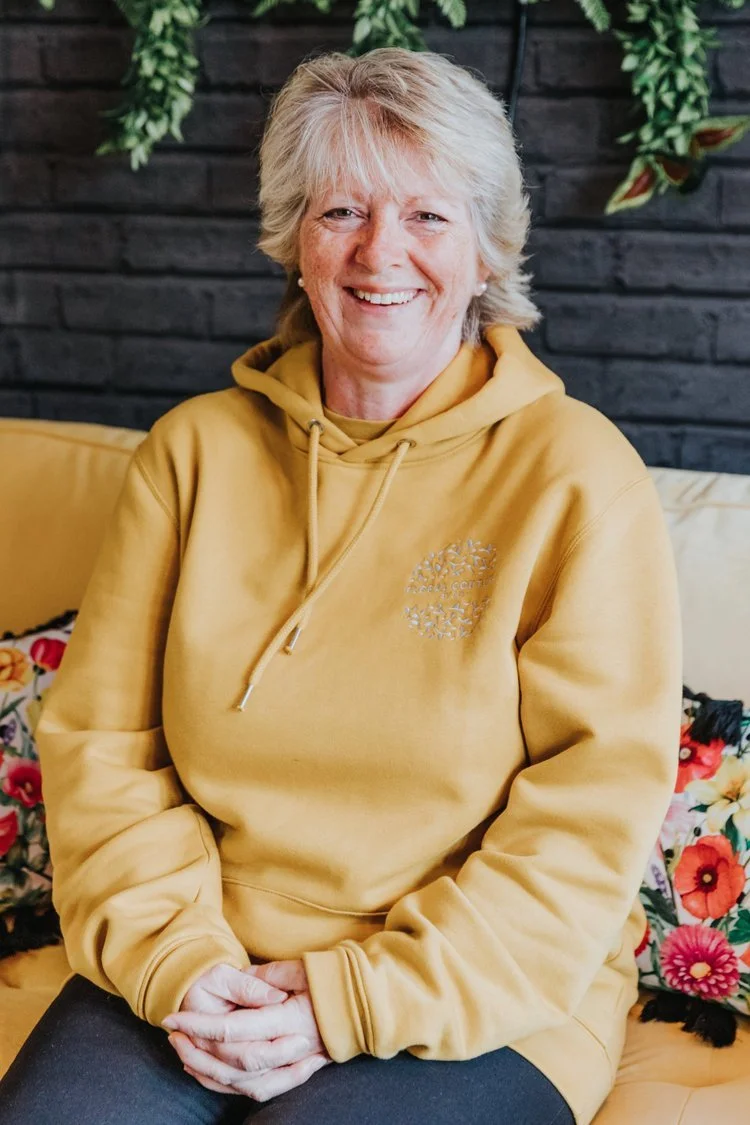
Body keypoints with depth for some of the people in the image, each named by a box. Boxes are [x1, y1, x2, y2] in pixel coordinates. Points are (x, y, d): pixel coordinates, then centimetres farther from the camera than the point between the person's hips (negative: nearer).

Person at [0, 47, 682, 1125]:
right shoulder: (195, 449, 6)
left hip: (479, 1006, -2)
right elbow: (99, 740, 5)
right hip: (194, 982, 3)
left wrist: (356, 1001, -14)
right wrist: (177, 960, -10)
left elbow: (597, 809, -9)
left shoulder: (578, 473, -5)